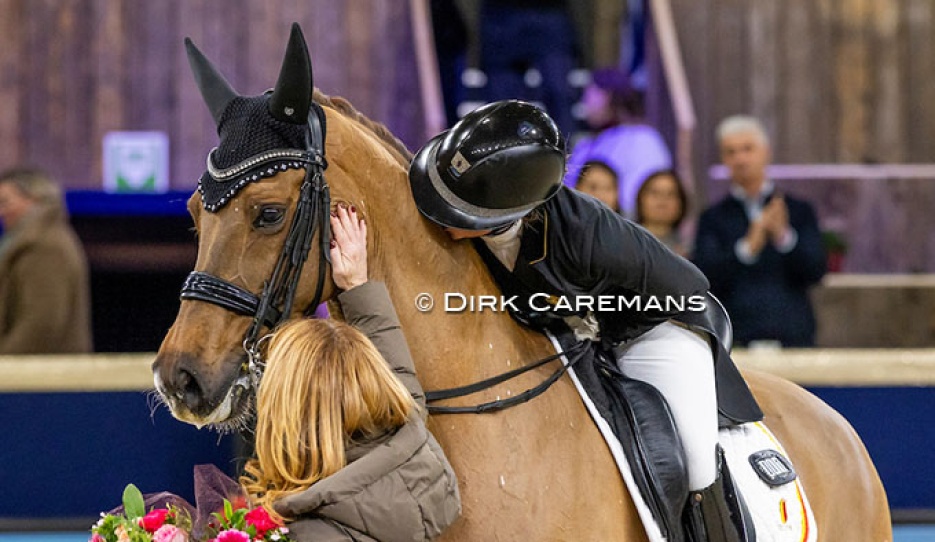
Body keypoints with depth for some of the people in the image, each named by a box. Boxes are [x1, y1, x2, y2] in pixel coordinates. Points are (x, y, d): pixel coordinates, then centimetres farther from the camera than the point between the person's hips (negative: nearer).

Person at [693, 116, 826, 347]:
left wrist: (784, 237, -16)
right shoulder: (713, 219, 9)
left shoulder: (799, 211, 11)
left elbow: (815, 272, 1)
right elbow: (705, 279, -4)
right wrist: (749, 247, -18)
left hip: (793, 337, 1)